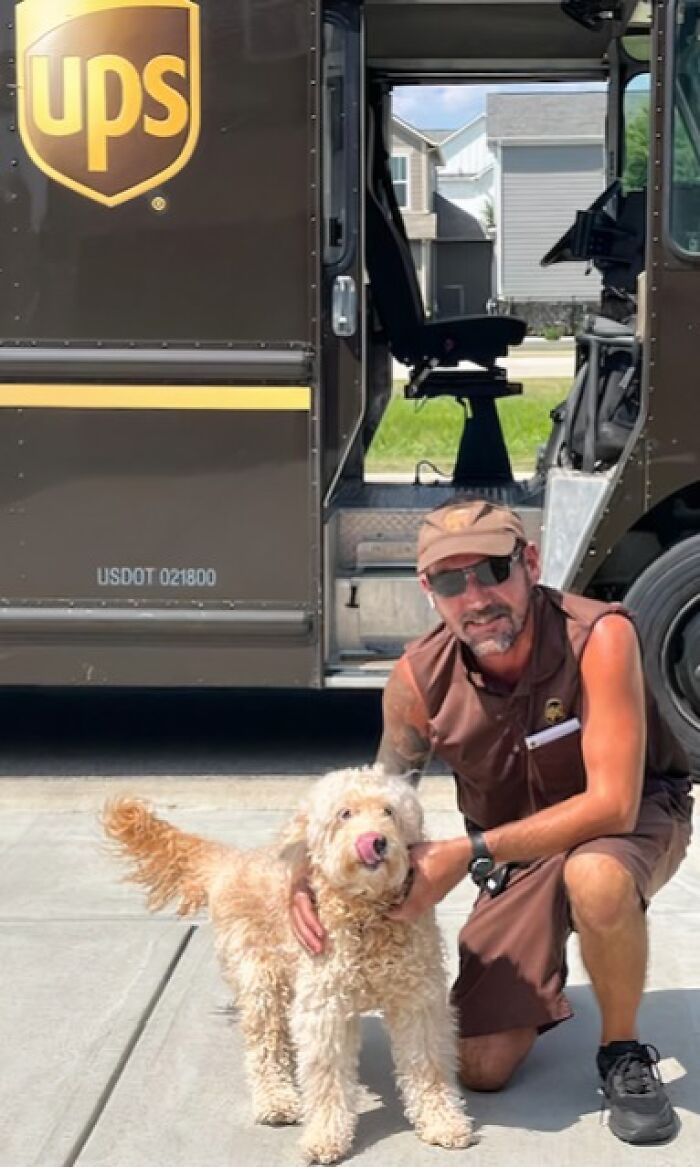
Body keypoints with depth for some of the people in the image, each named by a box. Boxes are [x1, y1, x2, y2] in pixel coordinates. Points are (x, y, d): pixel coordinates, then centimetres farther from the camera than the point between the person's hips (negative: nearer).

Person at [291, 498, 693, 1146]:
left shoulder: (598, 637, -32)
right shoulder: (419, 677, -18)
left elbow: (612, 805, -35)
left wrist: (469, 853, -37)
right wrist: (311, 876, -20)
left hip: (634, 814, -3)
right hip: (515, 851, 4)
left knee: (596, 877, -41)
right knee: (481, 1067, -5)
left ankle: (624, 1054, -12)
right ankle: (541, 981, 30)